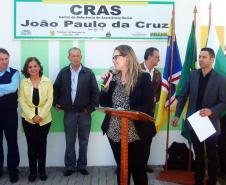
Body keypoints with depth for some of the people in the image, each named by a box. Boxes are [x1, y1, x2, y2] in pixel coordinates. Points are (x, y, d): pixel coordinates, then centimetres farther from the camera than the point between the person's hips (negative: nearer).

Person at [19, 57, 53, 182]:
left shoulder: (47, 82, 0)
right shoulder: (23, 83, 1)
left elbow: (49, 100, -4)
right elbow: (22, 101, -3)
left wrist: (41, 115, -13)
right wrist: (32, 116, -13)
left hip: (44, 119, 0)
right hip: (28, 119, 0)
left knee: (42, 145, 7)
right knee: (31, 145, 4)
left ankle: (42, 170, 18)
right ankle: (32, 171, 15)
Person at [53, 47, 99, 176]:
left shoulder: (89, 73, -4)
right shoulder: (63, 72, 2)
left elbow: (95, 91, -4)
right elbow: (56, 88, 11)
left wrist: (92, 107, -7)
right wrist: (56, 103, 6)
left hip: (85, 112, -1)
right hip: (69, 112, 1)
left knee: (83, 141, 9)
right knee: (70, 141, 8)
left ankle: (82, 165, 21)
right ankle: (70, 166, 19)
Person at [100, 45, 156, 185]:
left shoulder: (143, 77, -7)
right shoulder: (113, 78, 7)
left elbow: (149, 105, -12)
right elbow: (104, 103, 7)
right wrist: (106, 85, -6)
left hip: (136, 133, -4)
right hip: (115, 133, 5)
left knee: (138, 169, 8)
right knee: (121, 168, 16)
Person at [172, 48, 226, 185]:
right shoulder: (192, 75, -1)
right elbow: (183, 96, 5)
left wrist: (211, 111, -25)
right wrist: (177, 115, 5)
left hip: (210, 124, -3)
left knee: (211, 156, 13)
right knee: (198, 154, 17)